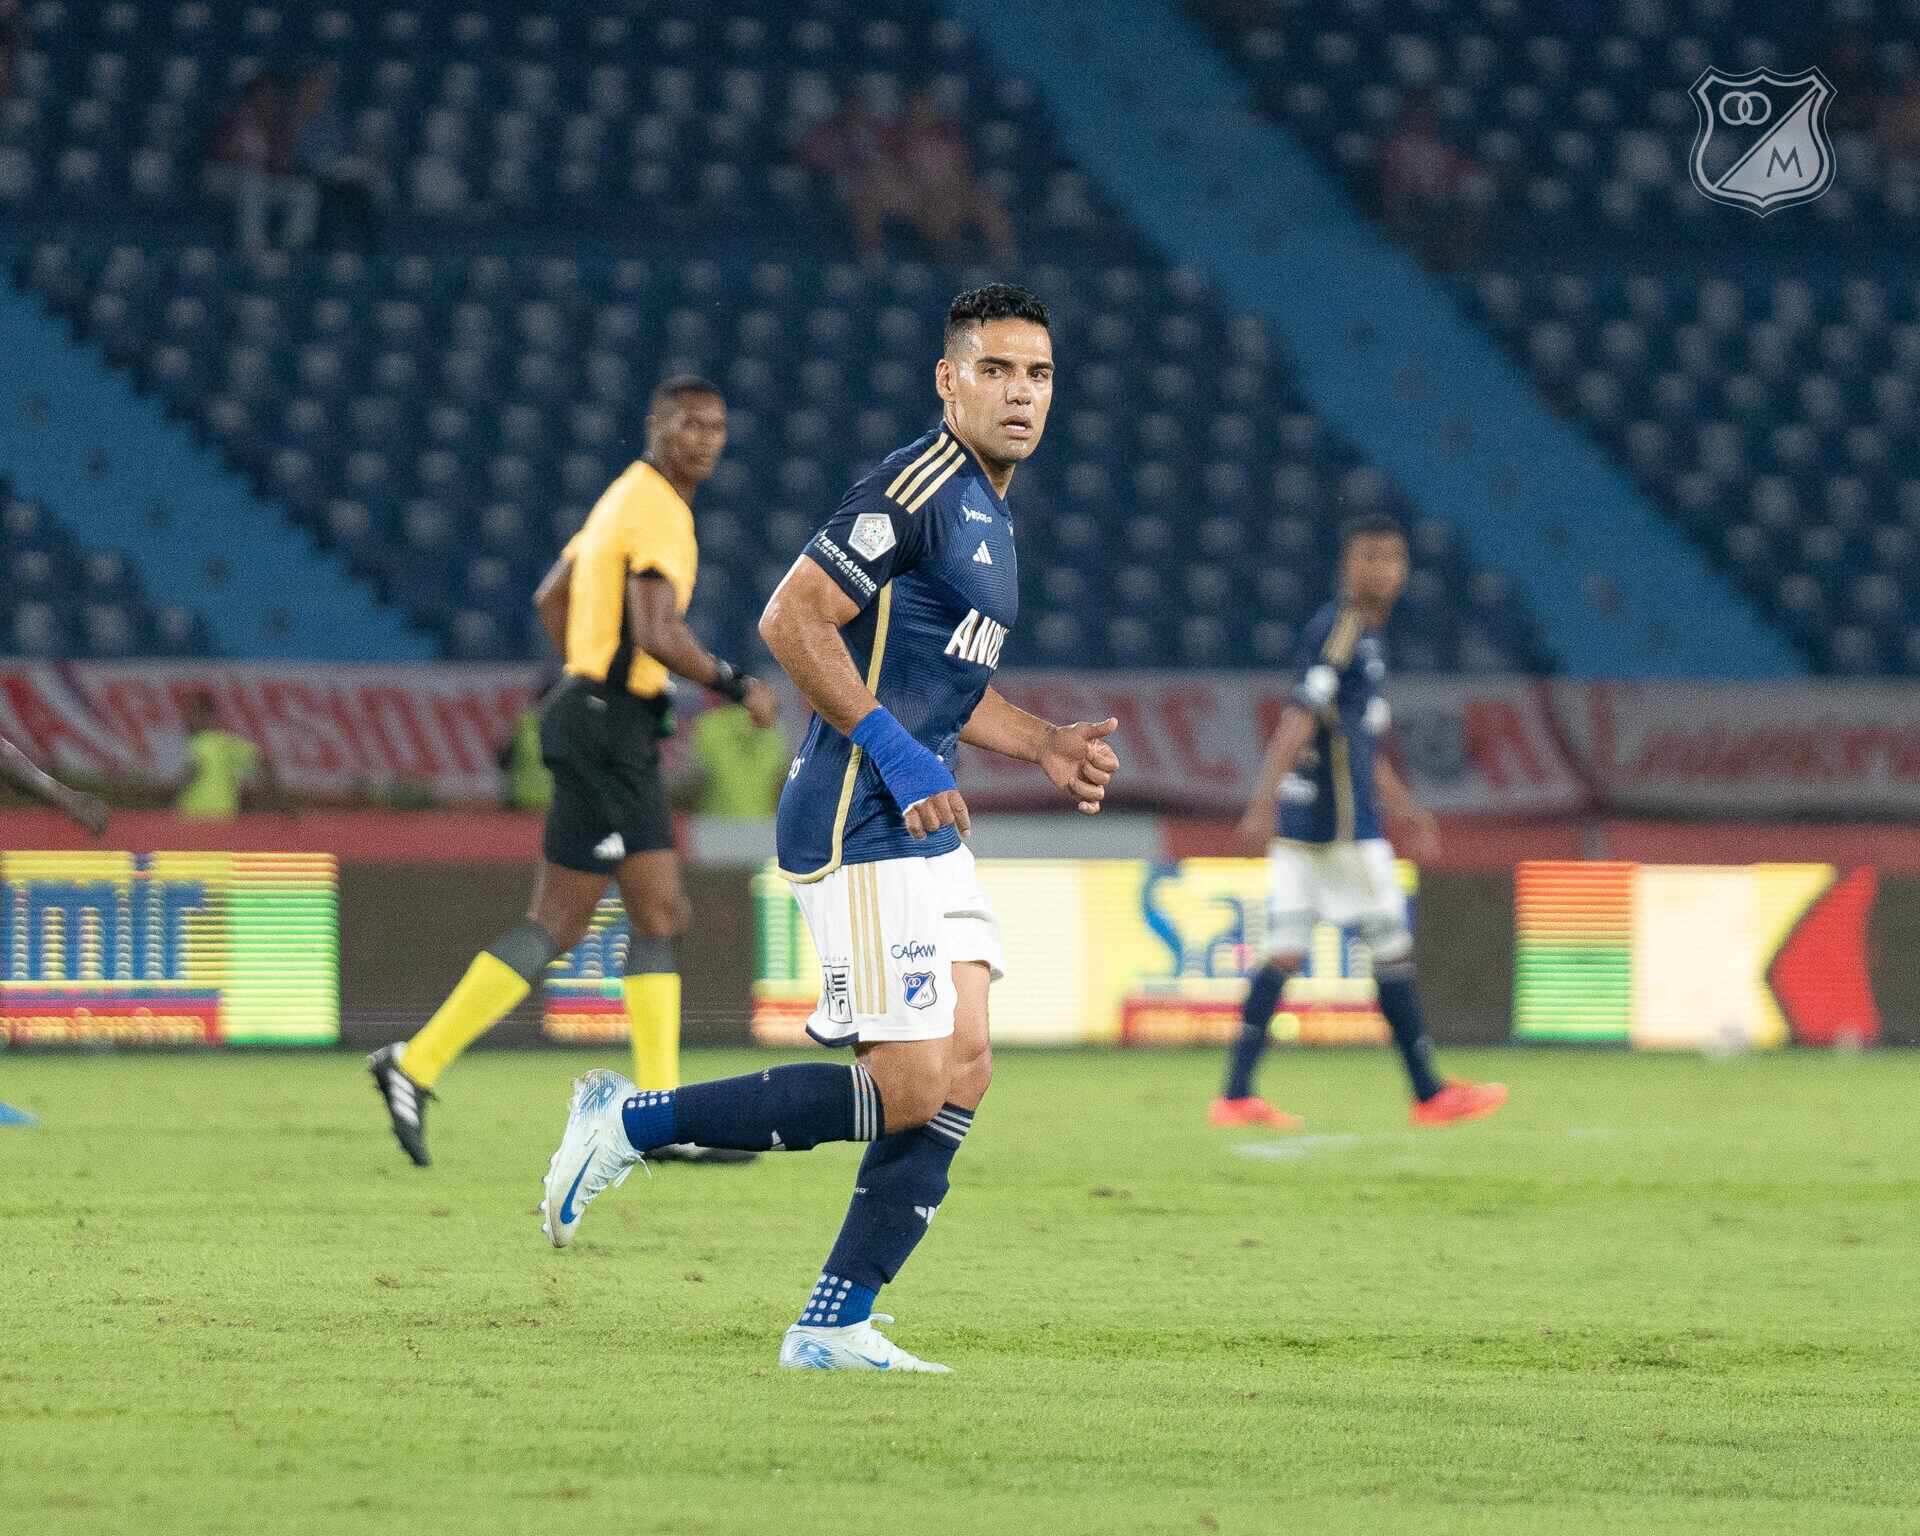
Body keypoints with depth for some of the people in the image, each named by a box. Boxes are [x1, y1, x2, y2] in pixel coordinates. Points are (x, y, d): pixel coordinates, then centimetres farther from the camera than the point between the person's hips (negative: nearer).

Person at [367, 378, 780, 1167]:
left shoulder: (628, 497, 17)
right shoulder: (656, 510, -14)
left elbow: (551, 598, 25)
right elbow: (657, 633, -24)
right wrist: (736, 685, -13)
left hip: (619, 736, 10)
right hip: (607, 729, -10)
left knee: (660, 917, 6)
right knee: (555, 925, -7)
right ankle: (416, 1065, -3)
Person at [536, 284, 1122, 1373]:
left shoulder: (990, 512, 19)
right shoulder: (918, 488, -13)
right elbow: (792, 620, -19)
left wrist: (1044, 745, 17)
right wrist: (895, 753, -20)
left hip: (925, 833, 10)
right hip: (862, 832, -10)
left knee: (961, 1077, 3)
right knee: (908, 1095, -12)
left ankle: (834, 1327, 7)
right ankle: (631, 1125, -1)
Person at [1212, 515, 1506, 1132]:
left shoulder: (1366, 635, 19)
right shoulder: (1338, 630, -12)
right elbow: (1300, 720, -22)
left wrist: (1400, 808, 33)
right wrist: (1264, 803, -29)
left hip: (1302, 823, 9)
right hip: (1341, 821, -9)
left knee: (1284, 953, 3)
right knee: (1392, 947, 2)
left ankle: (1235, 1095, -4)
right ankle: (1429, 1093, 11)